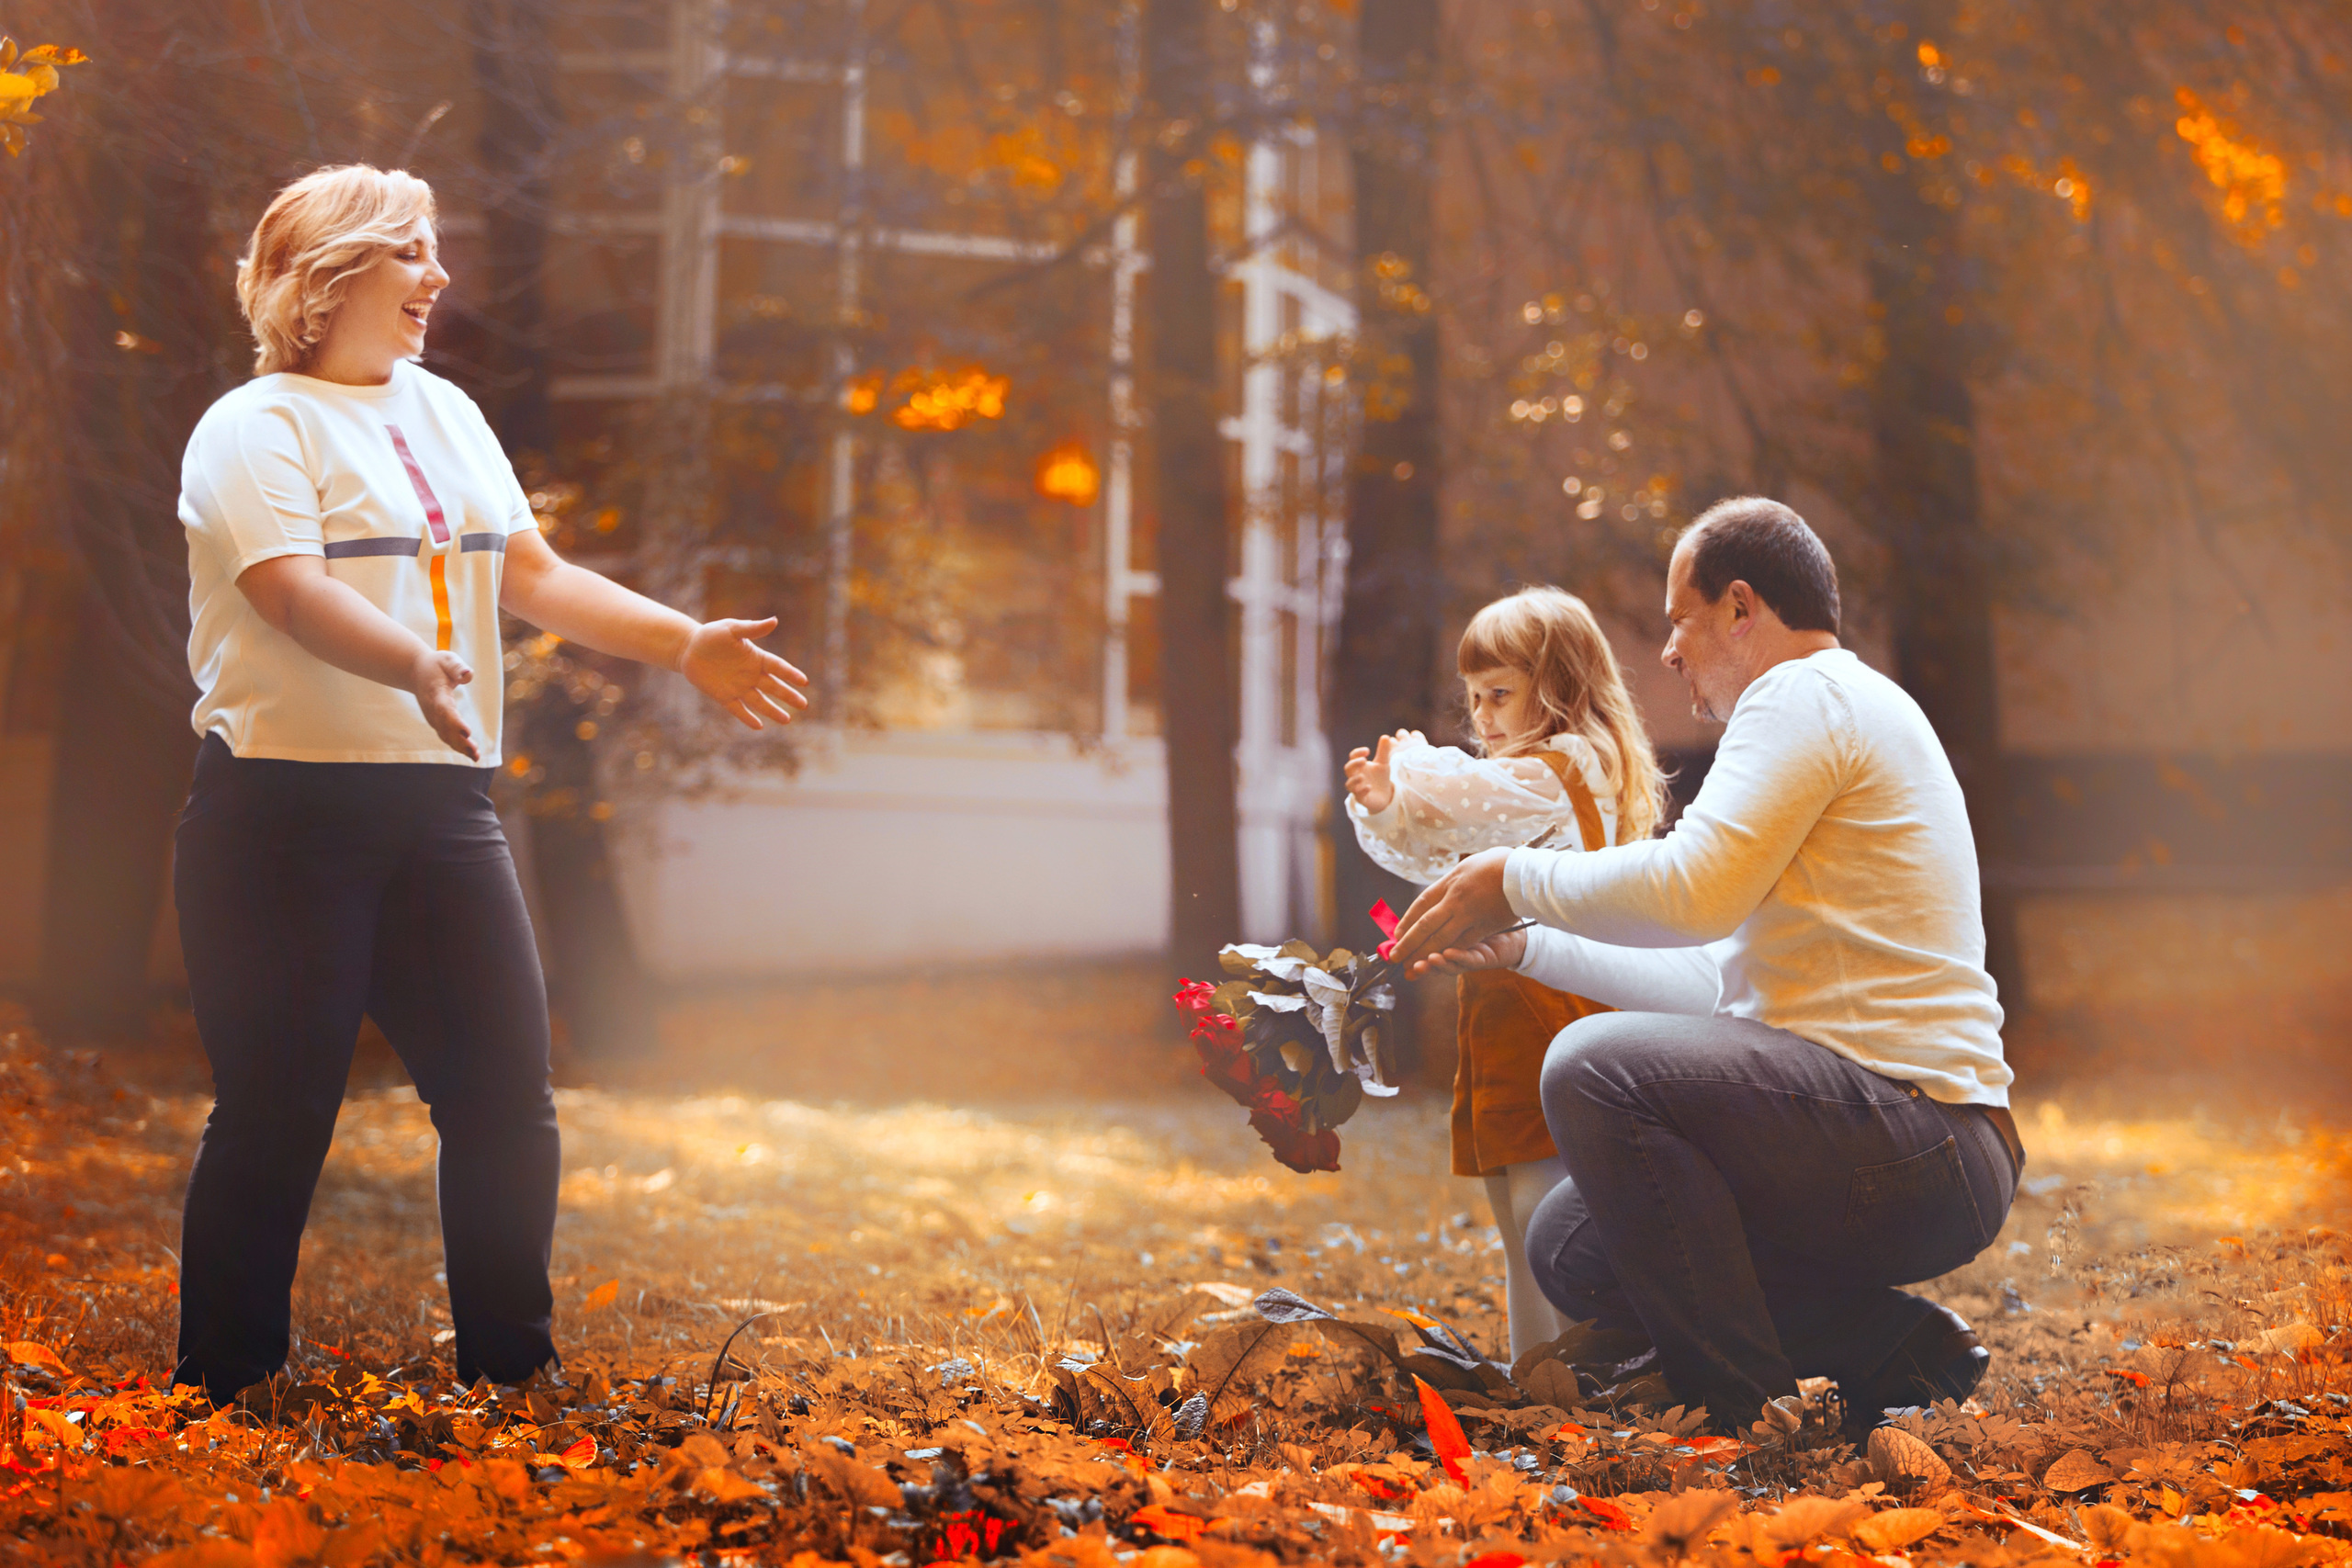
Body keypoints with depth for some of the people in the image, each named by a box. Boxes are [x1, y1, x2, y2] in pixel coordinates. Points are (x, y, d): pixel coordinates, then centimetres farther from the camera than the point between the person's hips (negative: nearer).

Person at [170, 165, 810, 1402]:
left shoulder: (446, 413, 17)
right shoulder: (255, 427, -6)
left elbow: (533, 573, 15)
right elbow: (296, 595, -21)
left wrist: (685, 644, 4)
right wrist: (416, 666, -39)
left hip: (439, 800, 6)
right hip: (287, 812, -6)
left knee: (507, 1093, 5)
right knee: (276, 1116, -2)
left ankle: (512, 1370, 18)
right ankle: (219, 1390, 12)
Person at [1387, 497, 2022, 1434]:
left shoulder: (1806, 694, -6)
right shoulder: (1848, 717, 25)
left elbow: (1694, 888, -22)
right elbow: (1720, 981, 26)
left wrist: (1513, 879, -7)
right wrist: (1523, 949, 26)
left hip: (1918, 1143, -10)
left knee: (1596, 1067, -24)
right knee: (1567, 1249, 9)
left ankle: (1756, 1419, -18)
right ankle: (1892, 1349, 5)